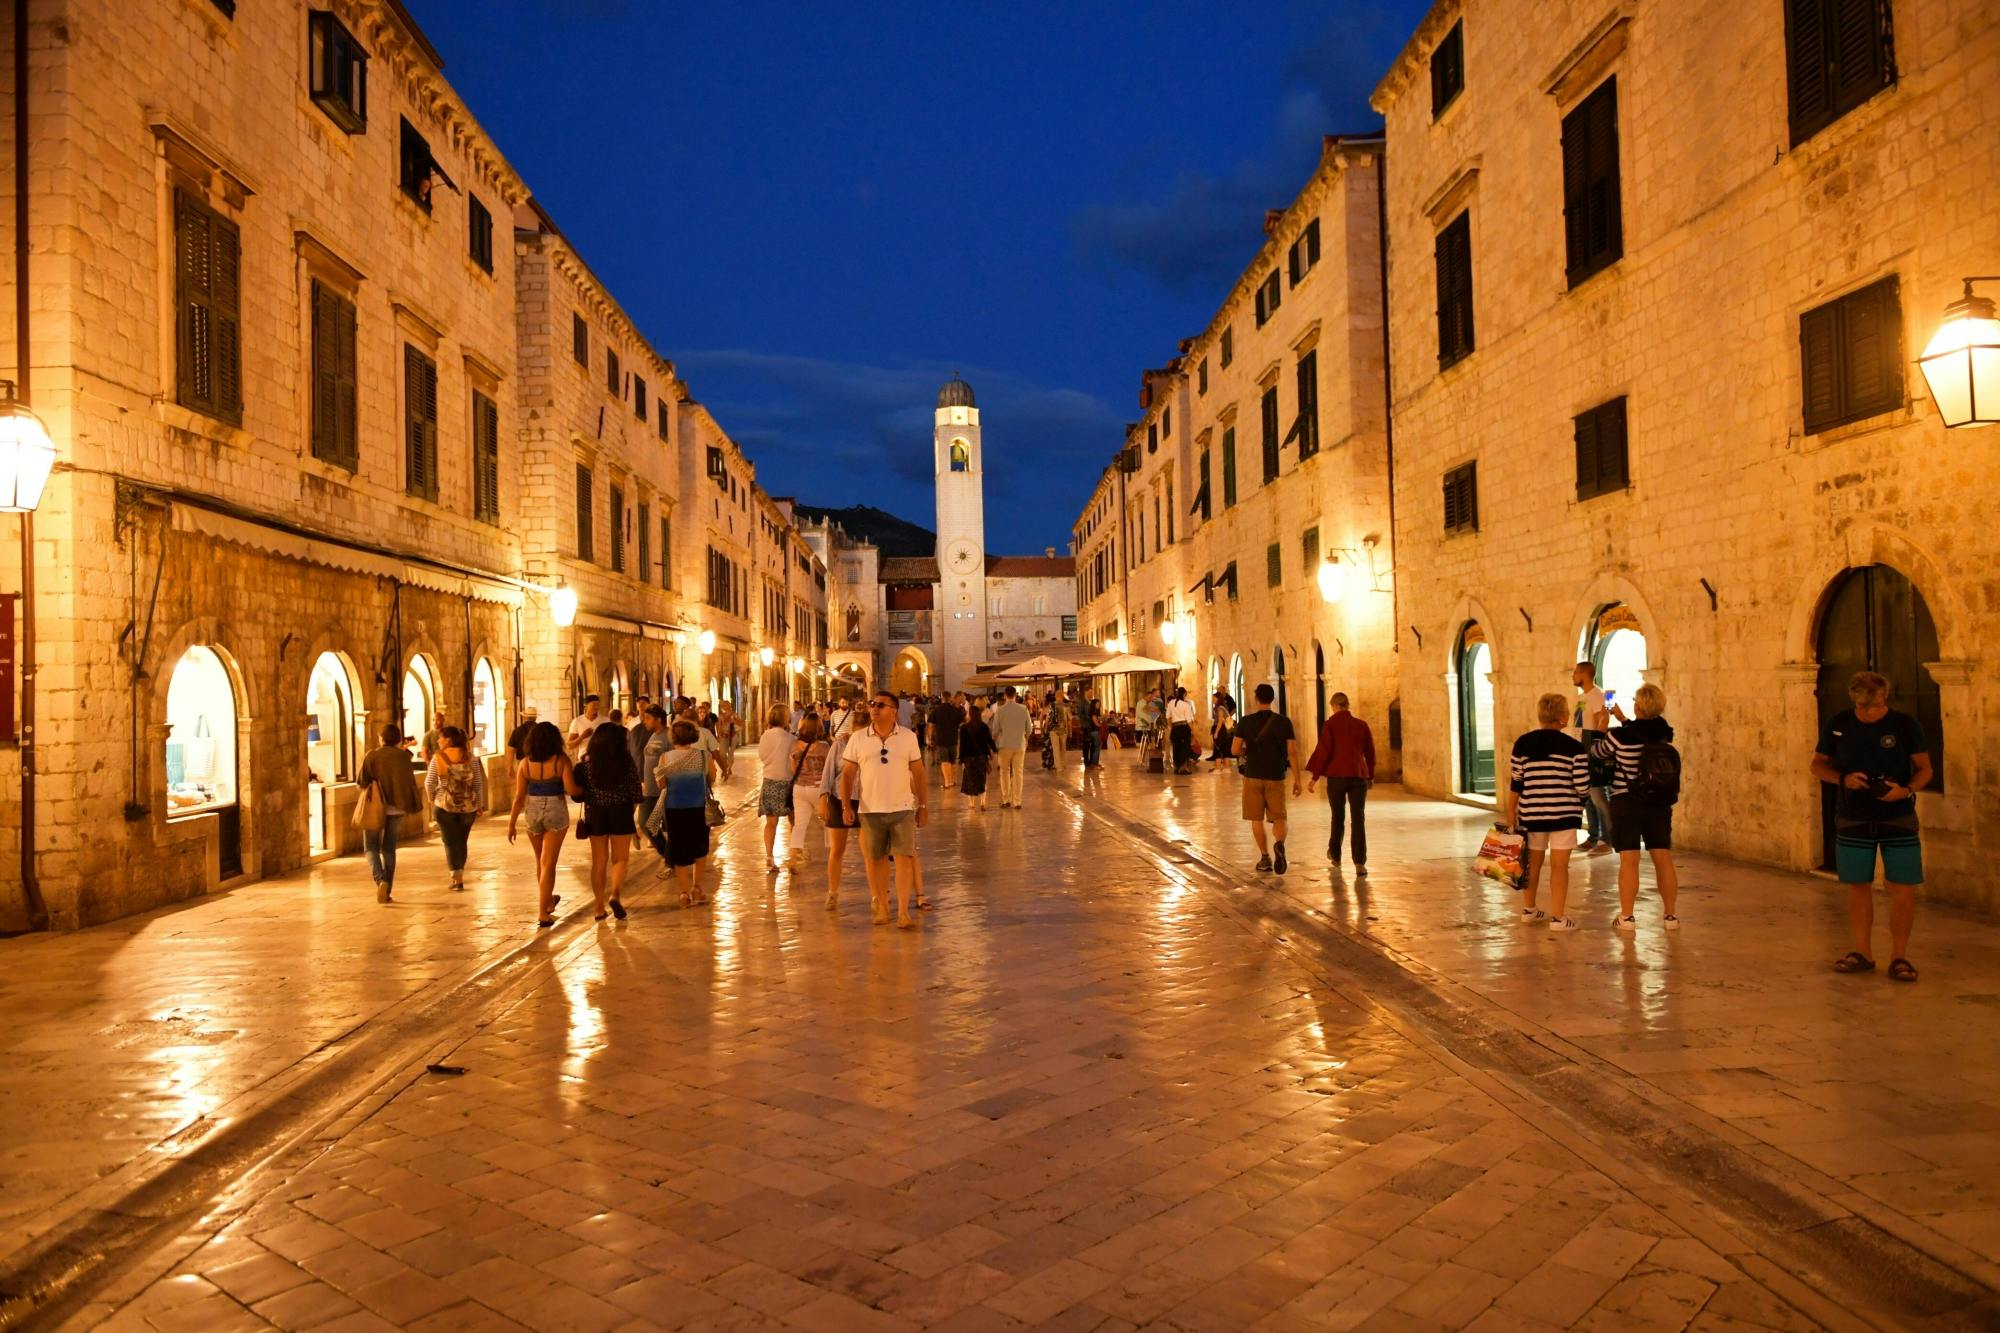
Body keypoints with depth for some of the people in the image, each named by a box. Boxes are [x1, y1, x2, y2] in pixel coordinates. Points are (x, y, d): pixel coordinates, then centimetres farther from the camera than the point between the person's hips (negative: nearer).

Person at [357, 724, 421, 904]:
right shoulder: (403, 756, -2)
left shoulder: (372, 756, -9)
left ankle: (380, 880, -14)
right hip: (397, 808, 3)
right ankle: (387, 890, 11)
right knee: (389, 849, 13)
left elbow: (360, 780, -7)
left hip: (376, 807, -3)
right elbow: (411, 782, 4)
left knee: (371, 847, 9)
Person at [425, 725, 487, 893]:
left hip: (445, 805, -2)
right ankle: (458, 876, 26)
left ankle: (457, 879, 0)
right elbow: (479, 783, -1)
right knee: (461, 841, 17)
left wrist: (432, 799, 13)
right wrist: (480, 805, 9)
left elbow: (429, 783, -5)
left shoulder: (438, 757, -7)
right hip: (468, 806, 2)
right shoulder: (470, 757, -2)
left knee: (450, 842, 7)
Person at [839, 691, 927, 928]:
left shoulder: (908, 737, 1)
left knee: (904, 858, -6)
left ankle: (903, 912, -5)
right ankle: (881, 908, 21)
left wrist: (923, 807, 4)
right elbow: (847, 774, 3)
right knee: (875, 859, 8)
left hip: (903, 808, -1)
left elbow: (918, 774, 5)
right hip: (870, 810, 1)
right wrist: (846, 805, -7)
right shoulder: (859, 739, 2)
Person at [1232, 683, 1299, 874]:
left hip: (1253, 776, 0)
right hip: (1276, 777, 0)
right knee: (1278, 818, 6)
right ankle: (1279, 843, -24)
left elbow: (1235, 749, -7)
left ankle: (1265, 857, 10)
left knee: (1256, 818, 11)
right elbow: (1292, 752, -6)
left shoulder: (1247, 721, -4)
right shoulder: (1284, 721, -3)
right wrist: (1296, 780, -1)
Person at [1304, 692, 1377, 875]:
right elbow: (1370, 752, 14)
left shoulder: (1330, 724, -3)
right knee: (1358, 820, -2)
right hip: (1359, 776, 1)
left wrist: (1314, 776, -4)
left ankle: (1335, 856, 32)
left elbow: (1324, 750, -9)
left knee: (1338, 817, 17)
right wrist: (1370, 775, 27)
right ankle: (1360, 863, -14)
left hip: (1336, 776, -1)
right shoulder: (1362, 725, 8)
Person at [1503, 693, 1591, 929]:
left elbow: (1515, 782, 4)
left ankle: (1528, 909, 29)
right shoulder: (1574, 747, -9)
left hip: (1531, 813, 4)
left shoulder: (1523, 743, 2)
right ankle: (1558, 917, 3)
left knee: (1533, 861, 18)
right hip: (1563, 813, -4)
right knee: (1559, 865, 2)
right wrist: (1582, 803, 14)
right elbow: (1582, 786, -9)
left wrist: (1510, 812, 13)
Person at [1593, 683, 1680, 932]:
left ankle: (1627, 917, 4)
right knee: (1664, 860, 10)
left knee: (1629, 862, 0)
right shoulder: (1666, 734, -3)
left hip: (1626, 804, -4)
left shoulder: (1620, 736, -16)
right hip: (1659, 805, 4)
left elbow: (1597, 752, 3)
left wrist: (1601, 730, 22)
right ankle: (1670, 916, 17)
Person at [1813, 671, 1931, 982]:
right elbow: (1818, 764, 6)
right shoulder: (1837, 725, -2)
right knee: (1858, 886, 8)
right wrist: (1842, 779, -14)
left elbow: (1924, 768, 1)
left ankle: (1899, 956, 11)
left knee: (1903, 889, -3)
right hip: (1853, 820, 1)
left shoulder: (1906, 724, -6)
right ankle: (1862, 952, 21)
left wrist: (1906, 790, -19)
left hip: (1899, 819, -1)